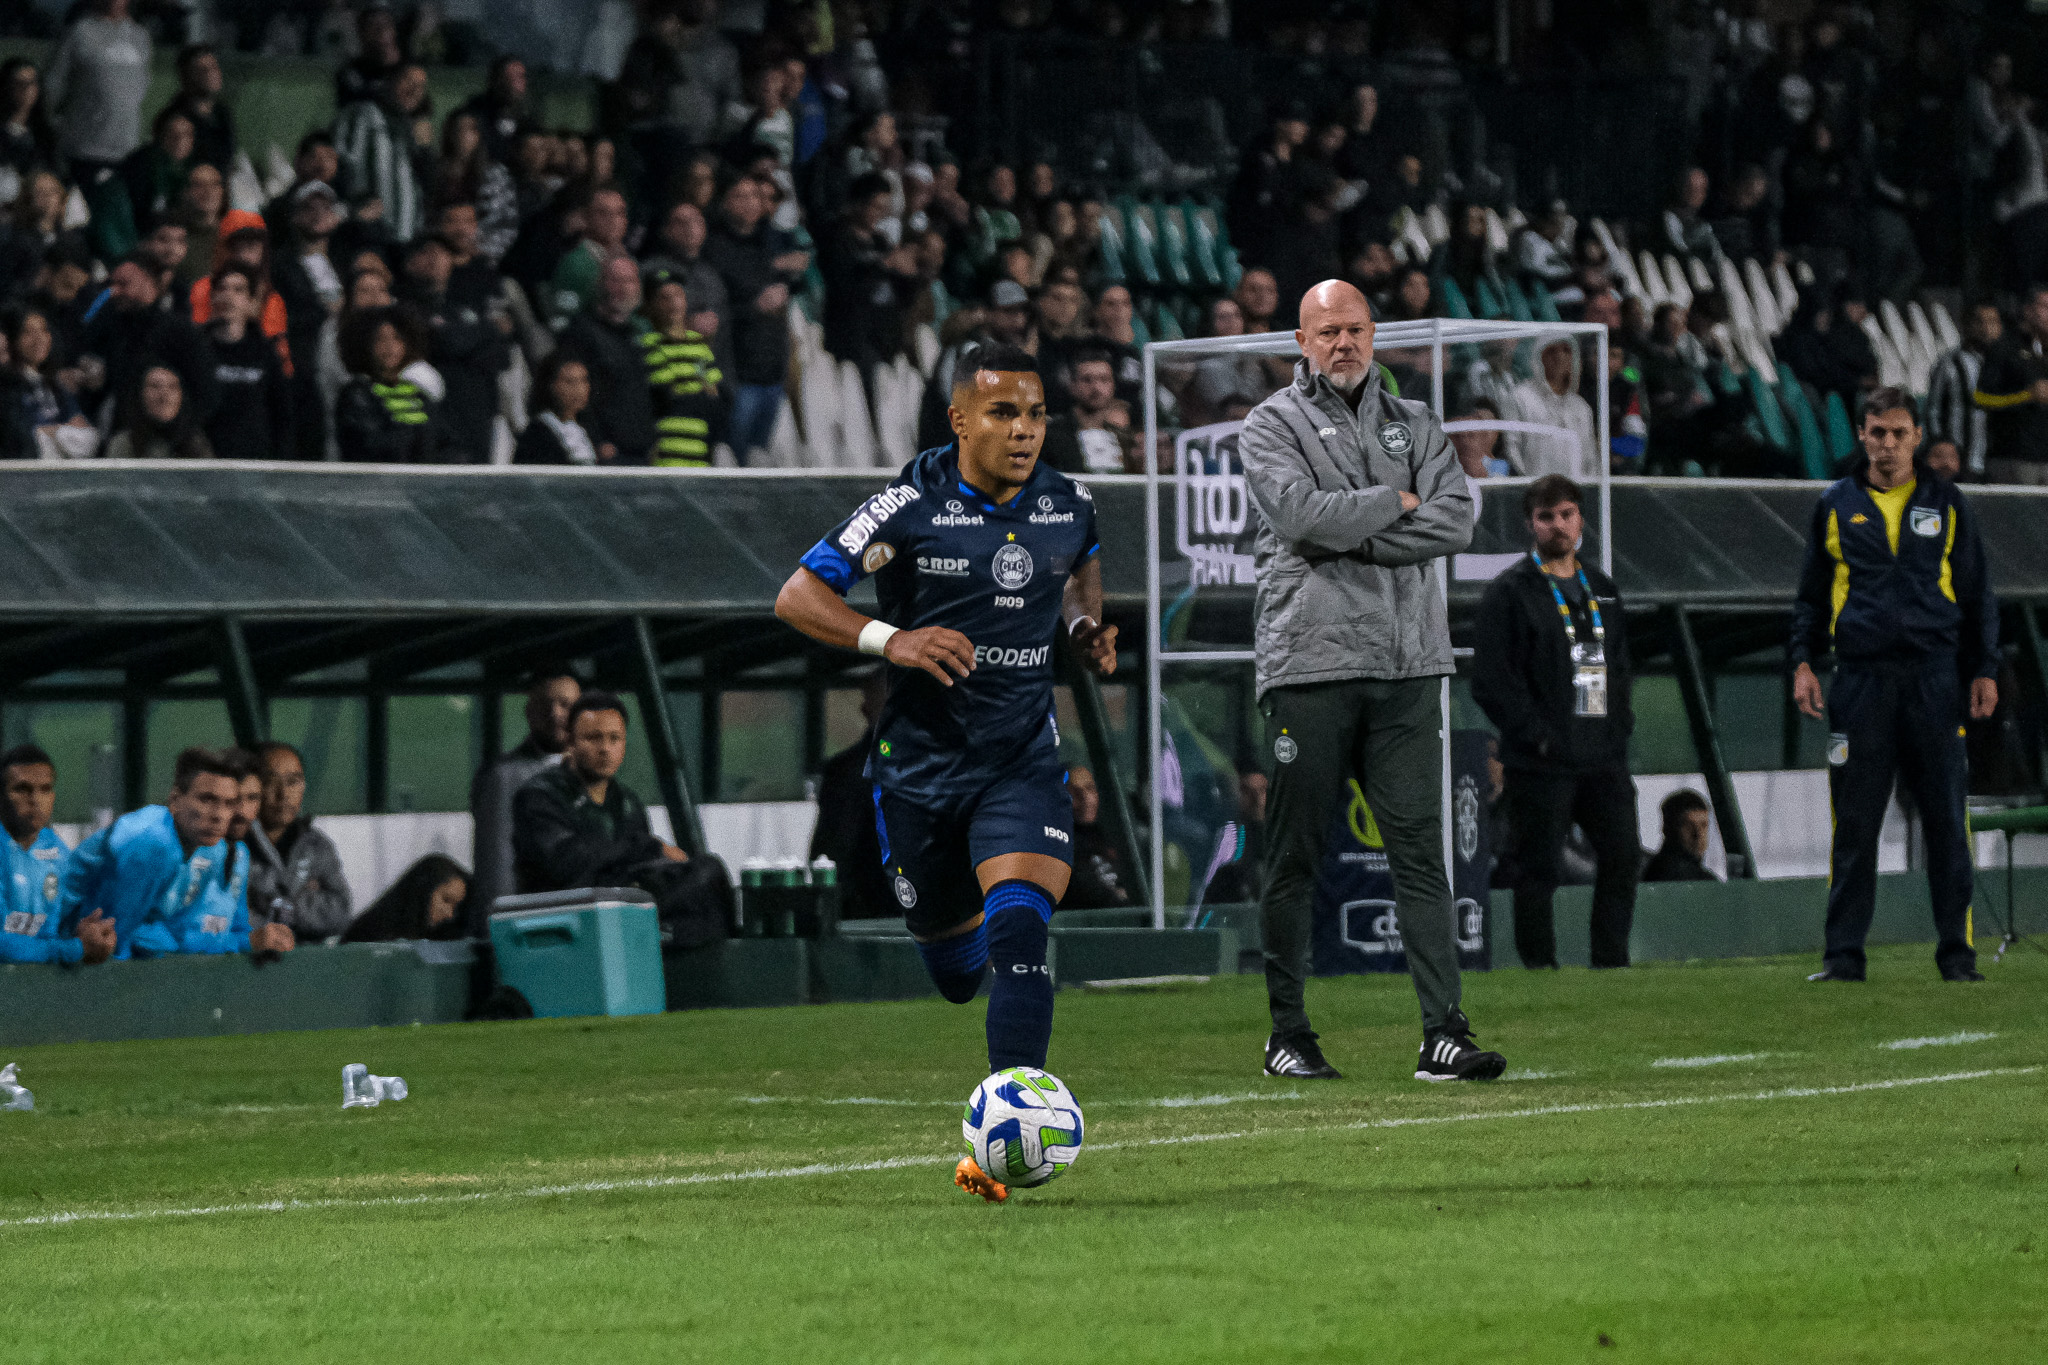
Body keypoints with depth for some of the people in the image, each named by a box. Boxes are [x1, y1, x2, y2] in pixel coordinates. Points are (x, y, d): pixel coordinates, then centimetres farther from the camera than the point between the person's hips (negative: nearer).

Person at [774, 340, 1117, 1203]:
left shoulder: (1068, 506, 0)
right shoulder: (910, 507, -12)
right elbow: (798, 596, -9)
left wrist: (1085, 626, 4)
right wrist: (891, 640, -23)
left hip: (1022, 761, 1)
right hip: (919, 764, -1)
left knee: (1019, 932, -22)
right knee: (953, 964, 13)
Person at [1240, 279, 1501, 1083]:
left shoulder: (1413, 425, 16)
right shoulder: (1271, 426, 5)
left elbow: (1454, 523, 0)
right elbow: (1305, 513, -14)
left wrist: (1351, 535, -8)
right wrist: (1396, 502, -4)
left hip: (1405, 667, 3)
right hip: (1309, 662, -3)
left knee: (1419, 848, -3)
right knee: (1295, 856, 1)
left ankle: (1443, 1034, -8)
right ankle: (1288, 1033, 10)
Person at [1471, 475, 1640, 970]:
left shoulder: (1602, 591, 18)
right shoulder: (1509, 592, -2)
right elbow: (1490, 680, -8)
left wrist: (1620, 722, 9)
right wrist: (1535, 735, -14)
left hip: (1604, 758, 6)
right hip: (1542, 762, -6)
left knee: (1622, 856, 1)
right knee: (1538, 869, -3)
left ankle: (1611, 962, 10)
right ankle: (1539, 966, 3)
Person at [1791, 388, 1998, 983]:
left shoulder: (1947, 505, 10)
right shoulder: (1835, 506, 12)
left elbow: (1977, 593, 13)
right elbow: (1811, 593, 17)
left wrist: (1984, 671, 5)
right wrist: (1803, 662, 5)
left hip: (1936, 680, 0)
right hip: (1861, 682, 0)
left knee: (1947, 821, -1)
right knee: (1854, 825, -1)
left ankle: (1957, 951, 4)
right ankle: (1843, 953, 3)